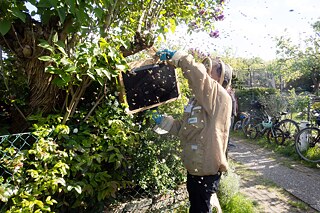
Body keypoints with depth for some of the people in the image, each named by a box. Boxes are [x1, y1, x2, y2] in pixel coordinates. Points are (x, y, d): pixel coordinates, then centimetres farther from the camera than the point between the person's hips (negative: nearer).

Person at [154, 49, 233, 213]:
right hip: (196, 166, 9)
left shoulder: (220, 95, -16)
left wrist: (175, 56, -24)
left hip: (206, 168, -9)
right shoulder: (199, 100, 13)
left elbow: (198, 74, -35)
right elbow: (184, 127, 16)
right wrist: (163, 121, 7)